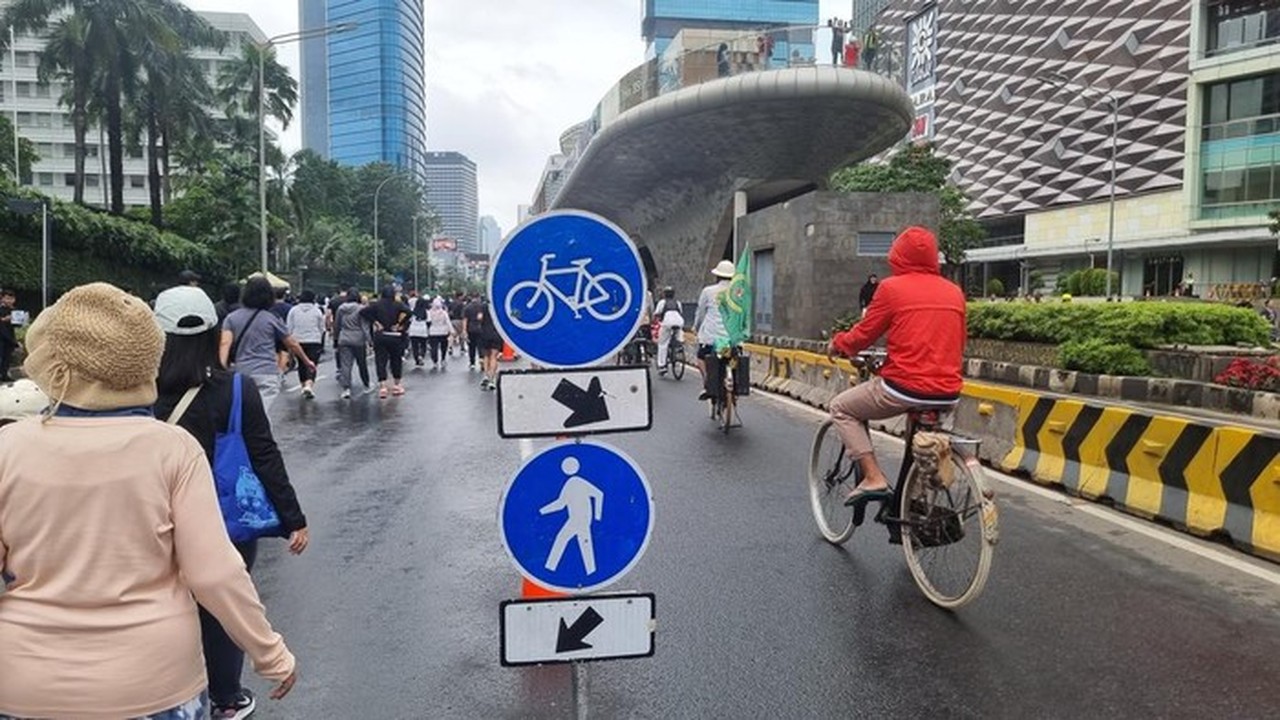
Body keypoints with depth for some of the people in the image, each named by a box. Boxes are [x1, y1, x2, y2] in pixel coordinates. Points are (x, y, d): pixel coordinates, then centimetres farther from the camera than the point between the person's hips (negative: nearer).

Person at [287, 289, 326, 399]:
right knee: (312, 364, -5)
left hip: (298, 341, 3)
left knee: (302, 364, 17)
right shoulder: (317, 311, -2)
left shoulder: (294, 310, 2)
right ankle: (309, 385, -25)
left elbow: (289, 327, 3)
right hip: (314, 341, -2)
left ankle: (304, 385, 25)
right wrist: (319, 339, 20)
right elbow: (322, 328, 5)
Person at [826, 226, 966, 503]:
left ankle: (874, 477, 3)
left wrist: (837, 344, 19)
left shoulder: (892, 287, -6)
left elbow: (864, 334, 0)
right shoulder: (954, 291, 9)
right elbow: (958, 344, 17)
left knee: (841, 408, 15)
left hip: (904, 388, -6)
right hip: (949, 394, 6)